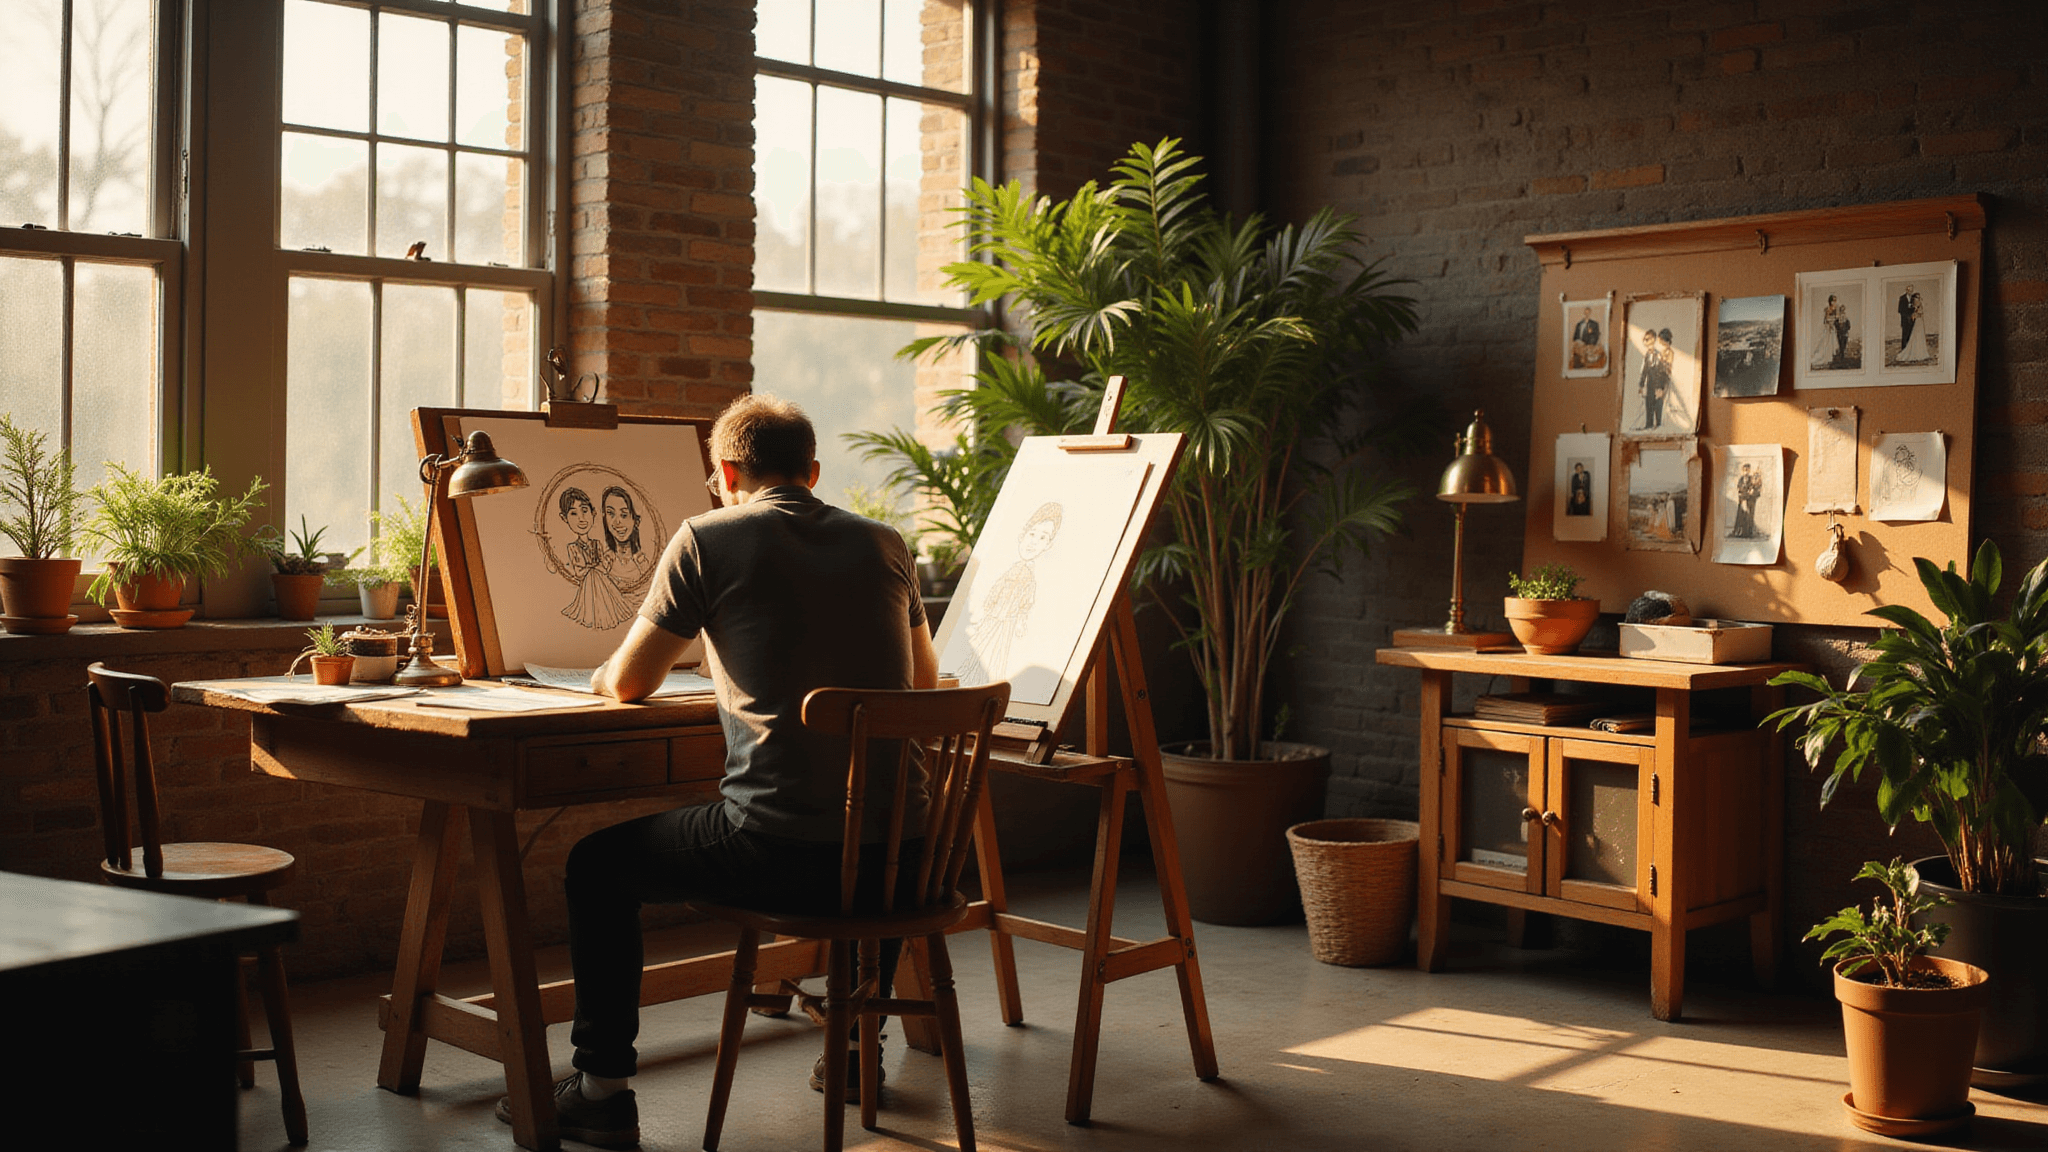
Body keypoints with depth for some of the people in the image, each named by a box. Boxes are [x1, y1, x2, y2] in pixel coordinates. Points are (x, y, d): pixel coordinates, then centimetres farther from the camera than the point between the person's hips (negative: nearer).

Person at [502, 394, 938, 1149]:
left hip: (777, 852, -4)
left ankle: (603, 1088, 22)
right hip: (893, 859, 5)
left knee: (598, 861, 20)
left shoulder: (708, 539, -2)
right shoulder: (885, 546, 10)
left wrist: (604, 675, 29)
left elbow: (627, 684, 5)